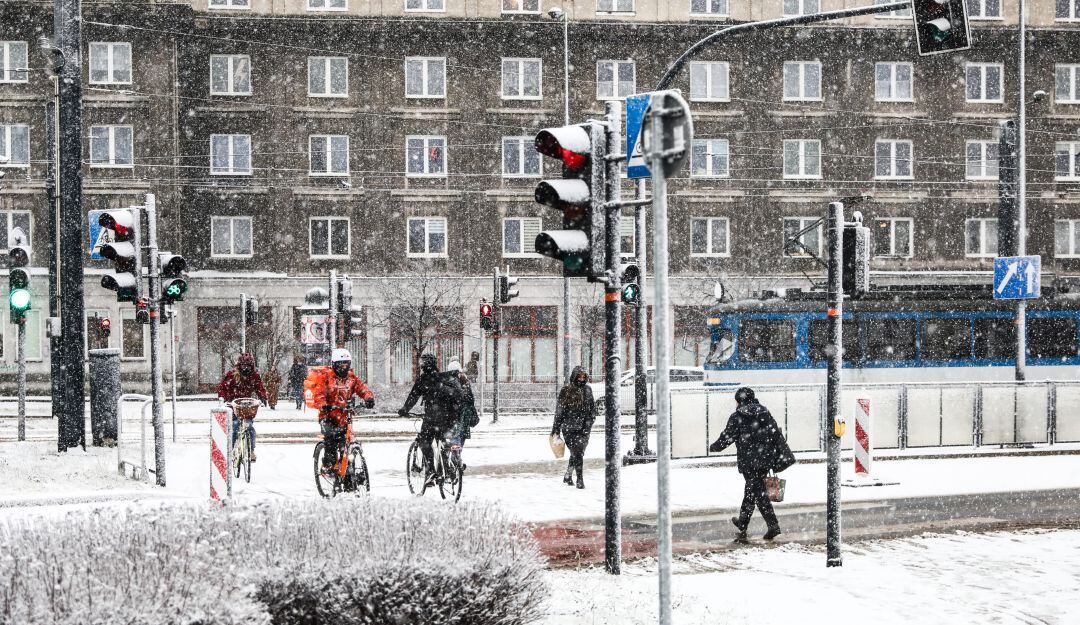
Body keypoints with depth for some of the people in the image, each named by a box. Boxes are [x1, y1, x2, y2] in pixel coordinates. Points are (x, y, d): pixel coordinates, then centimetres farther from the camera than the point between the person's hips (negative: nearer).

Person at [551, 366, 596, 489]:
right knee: (577, 453, -11)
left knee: (577, 453, 7)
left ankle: (568, 476, 26)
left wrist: (590, 421, 3)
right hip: (569, 427, -4)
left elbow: (593, 408, 17)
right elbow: (559, 411, 0)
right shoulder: (566, 391, -3)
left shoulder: (587, 390, 10)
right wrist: (556, 428, 0)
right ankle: (580, 480, -5)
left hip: (584, 428, 4)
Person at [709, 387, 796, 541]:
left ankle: (773, 525, -15)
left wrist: (714, 447, 18)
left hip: (749, 462, -5)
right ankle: (743, 523, 32)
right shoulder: (765, 413, 9)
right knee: (751, 490, 19)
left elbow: (727, 437, -2)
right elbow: (777, 435, 6)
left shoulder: (737, 417, -6)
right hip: (766, 460, 6)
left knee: (758, 492, -4)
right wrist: (783, 457, 7)